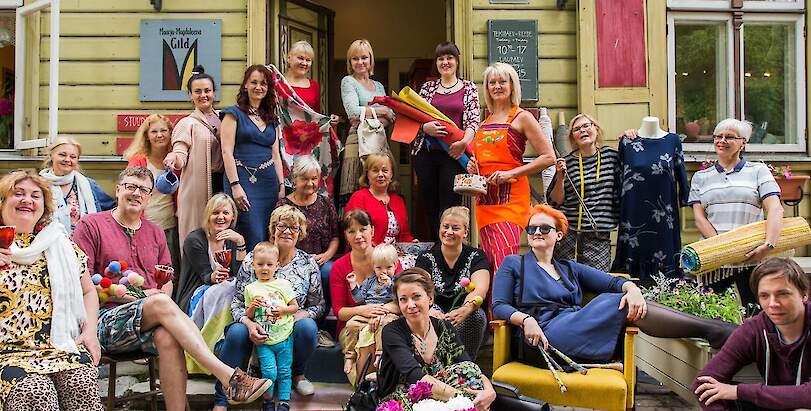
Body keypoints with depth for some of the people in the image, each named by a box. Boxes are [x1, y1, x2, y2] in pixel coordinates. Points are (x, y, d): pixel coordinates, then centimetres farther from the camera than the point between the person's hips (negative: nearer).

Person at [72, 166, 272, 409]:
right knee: (160, 302, -34)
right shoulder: (91, 225, 7)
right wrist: (128, 295, -10)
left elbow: (167, 284, 22)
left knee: (167, 338, -34)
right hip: (108, 319, -4)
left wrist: (162, 295, -3)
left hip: (149, 324, 4)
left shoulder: (155, 232, 22)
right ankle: (228, 376, -42)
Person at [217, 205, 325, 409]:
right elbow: (237, 303, 0)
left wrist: (297, 315, -14)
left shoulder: (308, 264, 3)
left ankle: (298, 374, 2)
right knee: (236, 333, -32)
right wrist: (248, 323, -22)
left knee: (308, 327, -31)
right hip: (257, 331, -1)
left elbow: (319, 306, 8)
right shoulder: (252, 260, 0)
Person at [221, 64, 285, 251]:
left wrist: (281, 186, 10)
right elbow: (227, 152, -7)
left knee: (271, 240, 4)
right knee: (254, 240, -11)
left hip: (269, 182, 6)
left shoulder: (271, 119, 18)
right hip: (244, 181, -6)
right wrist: (235, 185, -15)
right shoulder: (234, 114, 1)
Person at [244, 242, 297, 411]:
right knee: (269, 372, -8)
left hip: (284, 337, 0)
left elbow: (295, 306, 6)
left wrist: (283, 310, -13)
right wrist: (252, 306, -9)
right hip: (263, 340, 0)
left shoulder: (283, 284, 2)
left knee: (284, 371, 4)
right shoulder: (250, 289, 5)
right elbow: (248, 315, 11)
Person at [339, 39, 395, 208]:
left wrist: (369, 120, -9)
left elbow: (391, 118, 11)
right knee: (355, 194, -11)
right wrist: (382, 110, -1)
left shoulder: (379, 86, 21)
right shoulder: (348, 81, 4)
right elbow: (353, 112, -12)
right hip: (358, 142, -5)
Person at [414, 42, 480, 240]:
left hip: (453, 153, -3)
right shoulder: (428, 87, 14)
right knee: (430, 207, 6)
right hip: (426, 152, 3)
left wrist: (464, 142, -21)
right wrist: (425, 127, -14)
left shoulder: (469, 88, 8)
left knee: (450, 207, -7)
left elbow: (473, 120, -2)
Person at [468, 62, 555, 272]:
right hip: (484, 198, 6)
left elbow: (549, 157, -8)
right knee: (490, 264, 5)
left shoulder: (521, 117, -2)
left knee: (504, 264, -17)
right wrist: (473, 166, 8)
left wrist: (511, 173, -14)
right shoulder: (485, 121, 17)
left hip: (510, 197, -6)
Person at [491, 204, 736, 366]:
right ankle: (714, 332, -20)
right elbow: (499, 306, 4)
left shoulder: (569, 268, 27)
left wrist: (632, 288, -11)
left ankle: (716, 332, -25)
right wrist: (526, 319, -17)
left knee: (631, 303, -20)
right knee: (618, 304, -21)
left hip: (576, 330, 5)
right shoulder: (513, 264, 16)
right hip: (546, 336, -5)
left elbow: (613, 282, 14)